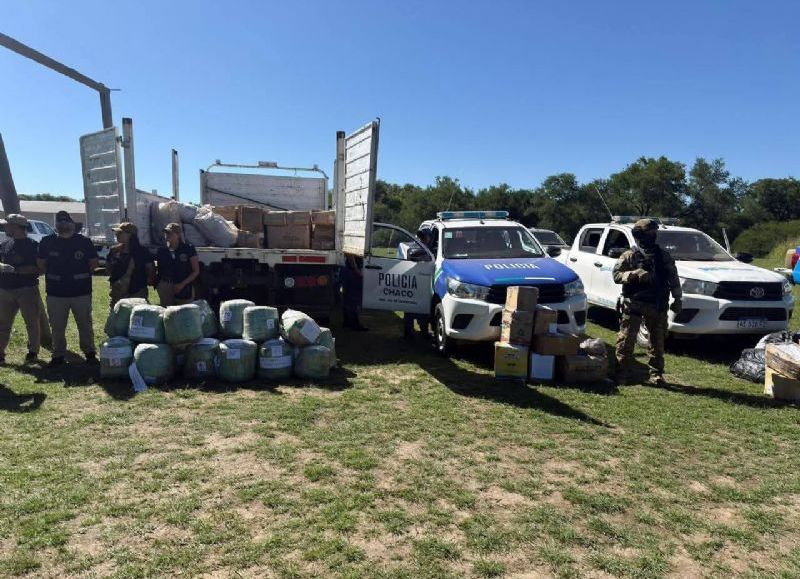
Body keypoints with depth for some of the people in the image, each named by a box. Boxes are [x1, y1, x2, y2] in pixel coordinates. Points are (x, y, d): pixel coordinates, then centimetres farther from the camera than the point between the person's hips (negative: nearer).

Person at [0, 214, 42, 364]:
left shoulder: (33, 245, -5)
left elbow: (38, 268, -12)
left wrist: (16, 270, -21)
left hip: (27, 289, -5)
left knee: (32, 323, 2)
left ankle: (33, 352, 15)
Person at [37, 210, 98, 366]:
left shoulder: (84, 242, -1)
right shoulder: (47, 242, 2)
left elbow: (93, 263, 6)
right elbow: (41, 264, 11)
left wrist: (81, 276, 4)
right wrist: (53, 276, 7)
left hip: (81, 292, -1)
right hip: (55, 293, 2)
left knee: (85, 324, 7)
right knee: (57, 327, 10)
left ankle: (89, 352, 19)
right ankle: (58, 355, 22)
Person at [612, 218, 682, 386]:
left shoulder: (664, 256, 9)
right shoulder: (630, 256, -1)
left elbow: (673, 278, 10)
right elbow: (616, 275, -8)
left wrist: (677, 299, 4)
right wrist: (634, 274, -23)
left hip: (657, 305, 4)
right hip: (633, 303, -3)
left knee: (658, 341, 8)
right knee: (626, 340, -4)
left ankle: (656, 374, 18)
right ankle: (622, 374, 4)